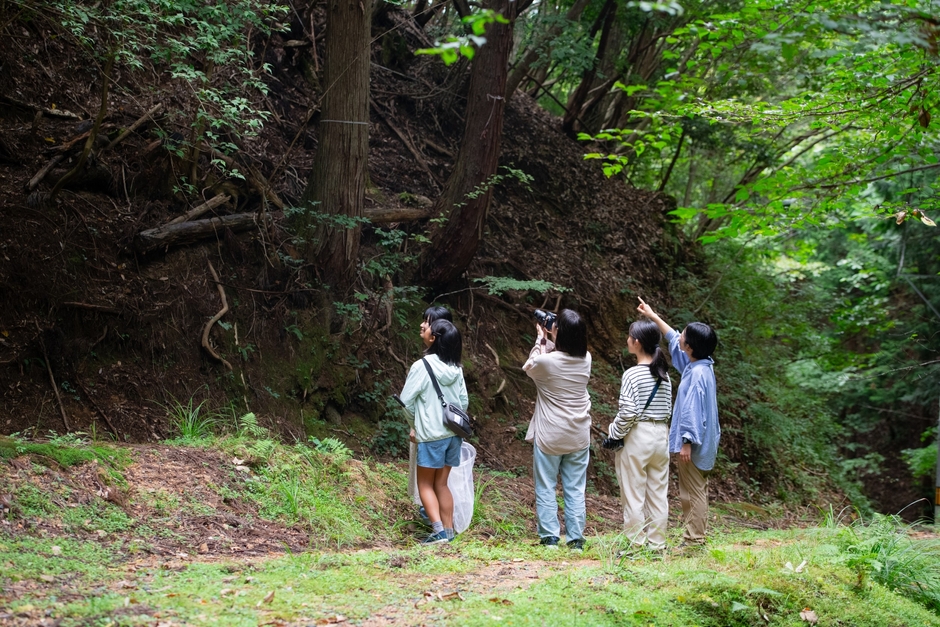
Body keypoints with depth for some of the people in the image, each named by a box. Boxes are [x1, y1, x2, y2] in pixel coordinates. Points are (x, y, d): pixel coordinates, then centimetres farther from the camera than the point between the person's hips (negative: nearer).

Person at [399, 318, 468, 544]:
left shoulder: (422, 366, -15)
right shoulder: (456, 368, 2)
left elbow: (406, 401, -10)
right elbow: (464, 401, 8)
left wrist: (414, 425, 6)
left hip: (431, 434, -6)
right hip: (453, 432, 6)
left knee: (425, 484, 5)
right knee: (441, 484, 14)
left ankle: (438, 529, -10)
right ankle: (449, 531, 11)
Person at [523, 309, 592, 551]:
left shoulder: (545, 361, -19)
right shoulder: (585, 360, -6)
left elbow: (529, 368, 5)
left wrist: (541, 341, 9)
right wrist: (549, 342, 8)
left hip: (549, 437, -4)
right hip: (578, 437, 4)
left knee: (545, 488, 7)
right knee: (575, 489, 9)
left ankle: (550, 538, 6)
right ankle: (576, 539, 10)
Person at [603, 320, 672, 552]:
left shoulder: (632, 374, -13)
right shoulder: (664, 376, 6)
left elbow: (627, 412, -17)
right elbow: (668, 410, 9)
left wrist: (613, 435, -5)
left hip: (637, 437, -6)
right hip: (661, 435, 6)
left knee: (634, 495, 1)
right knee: (658, 494, 10)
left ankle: (636, 545, 4)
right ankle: (657, 543, 14)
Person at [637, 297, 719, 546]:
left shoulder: (697, 374, -20)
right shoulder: (701, 365, 8)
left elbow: (692, 411, -22)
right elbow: (674, 341, 22)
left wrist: (686, 442, -20)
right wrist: (653, 316, 28)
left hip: (693, 446, -10)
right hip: (701, 444, 10)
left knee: (694, 493, -4)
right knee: (694, 493, 14)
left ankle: (694, 540, 0)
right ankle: (693, 538, 19)